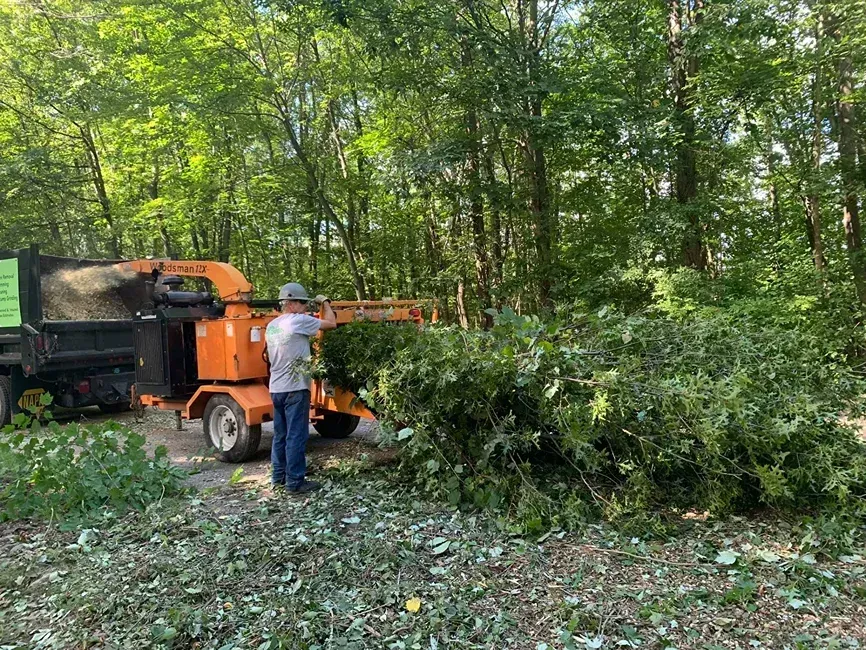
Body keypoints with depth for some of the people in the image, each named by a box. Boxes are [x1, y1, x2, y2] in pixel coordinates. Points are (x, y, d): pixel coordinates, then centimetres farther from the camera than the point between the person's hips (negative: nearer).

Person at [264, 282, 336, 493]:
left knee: (280, 435, 16)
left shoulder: (271, 326, 12)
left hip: (276, 388, 8)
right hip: (294, 389, -8)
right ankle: (295, 481, 4)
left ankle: (278, 476, 24)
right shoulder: (299, 321, -13)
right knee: (296, 436, -2)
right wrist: (325, 302, 8)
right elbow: (331, 323, -7)